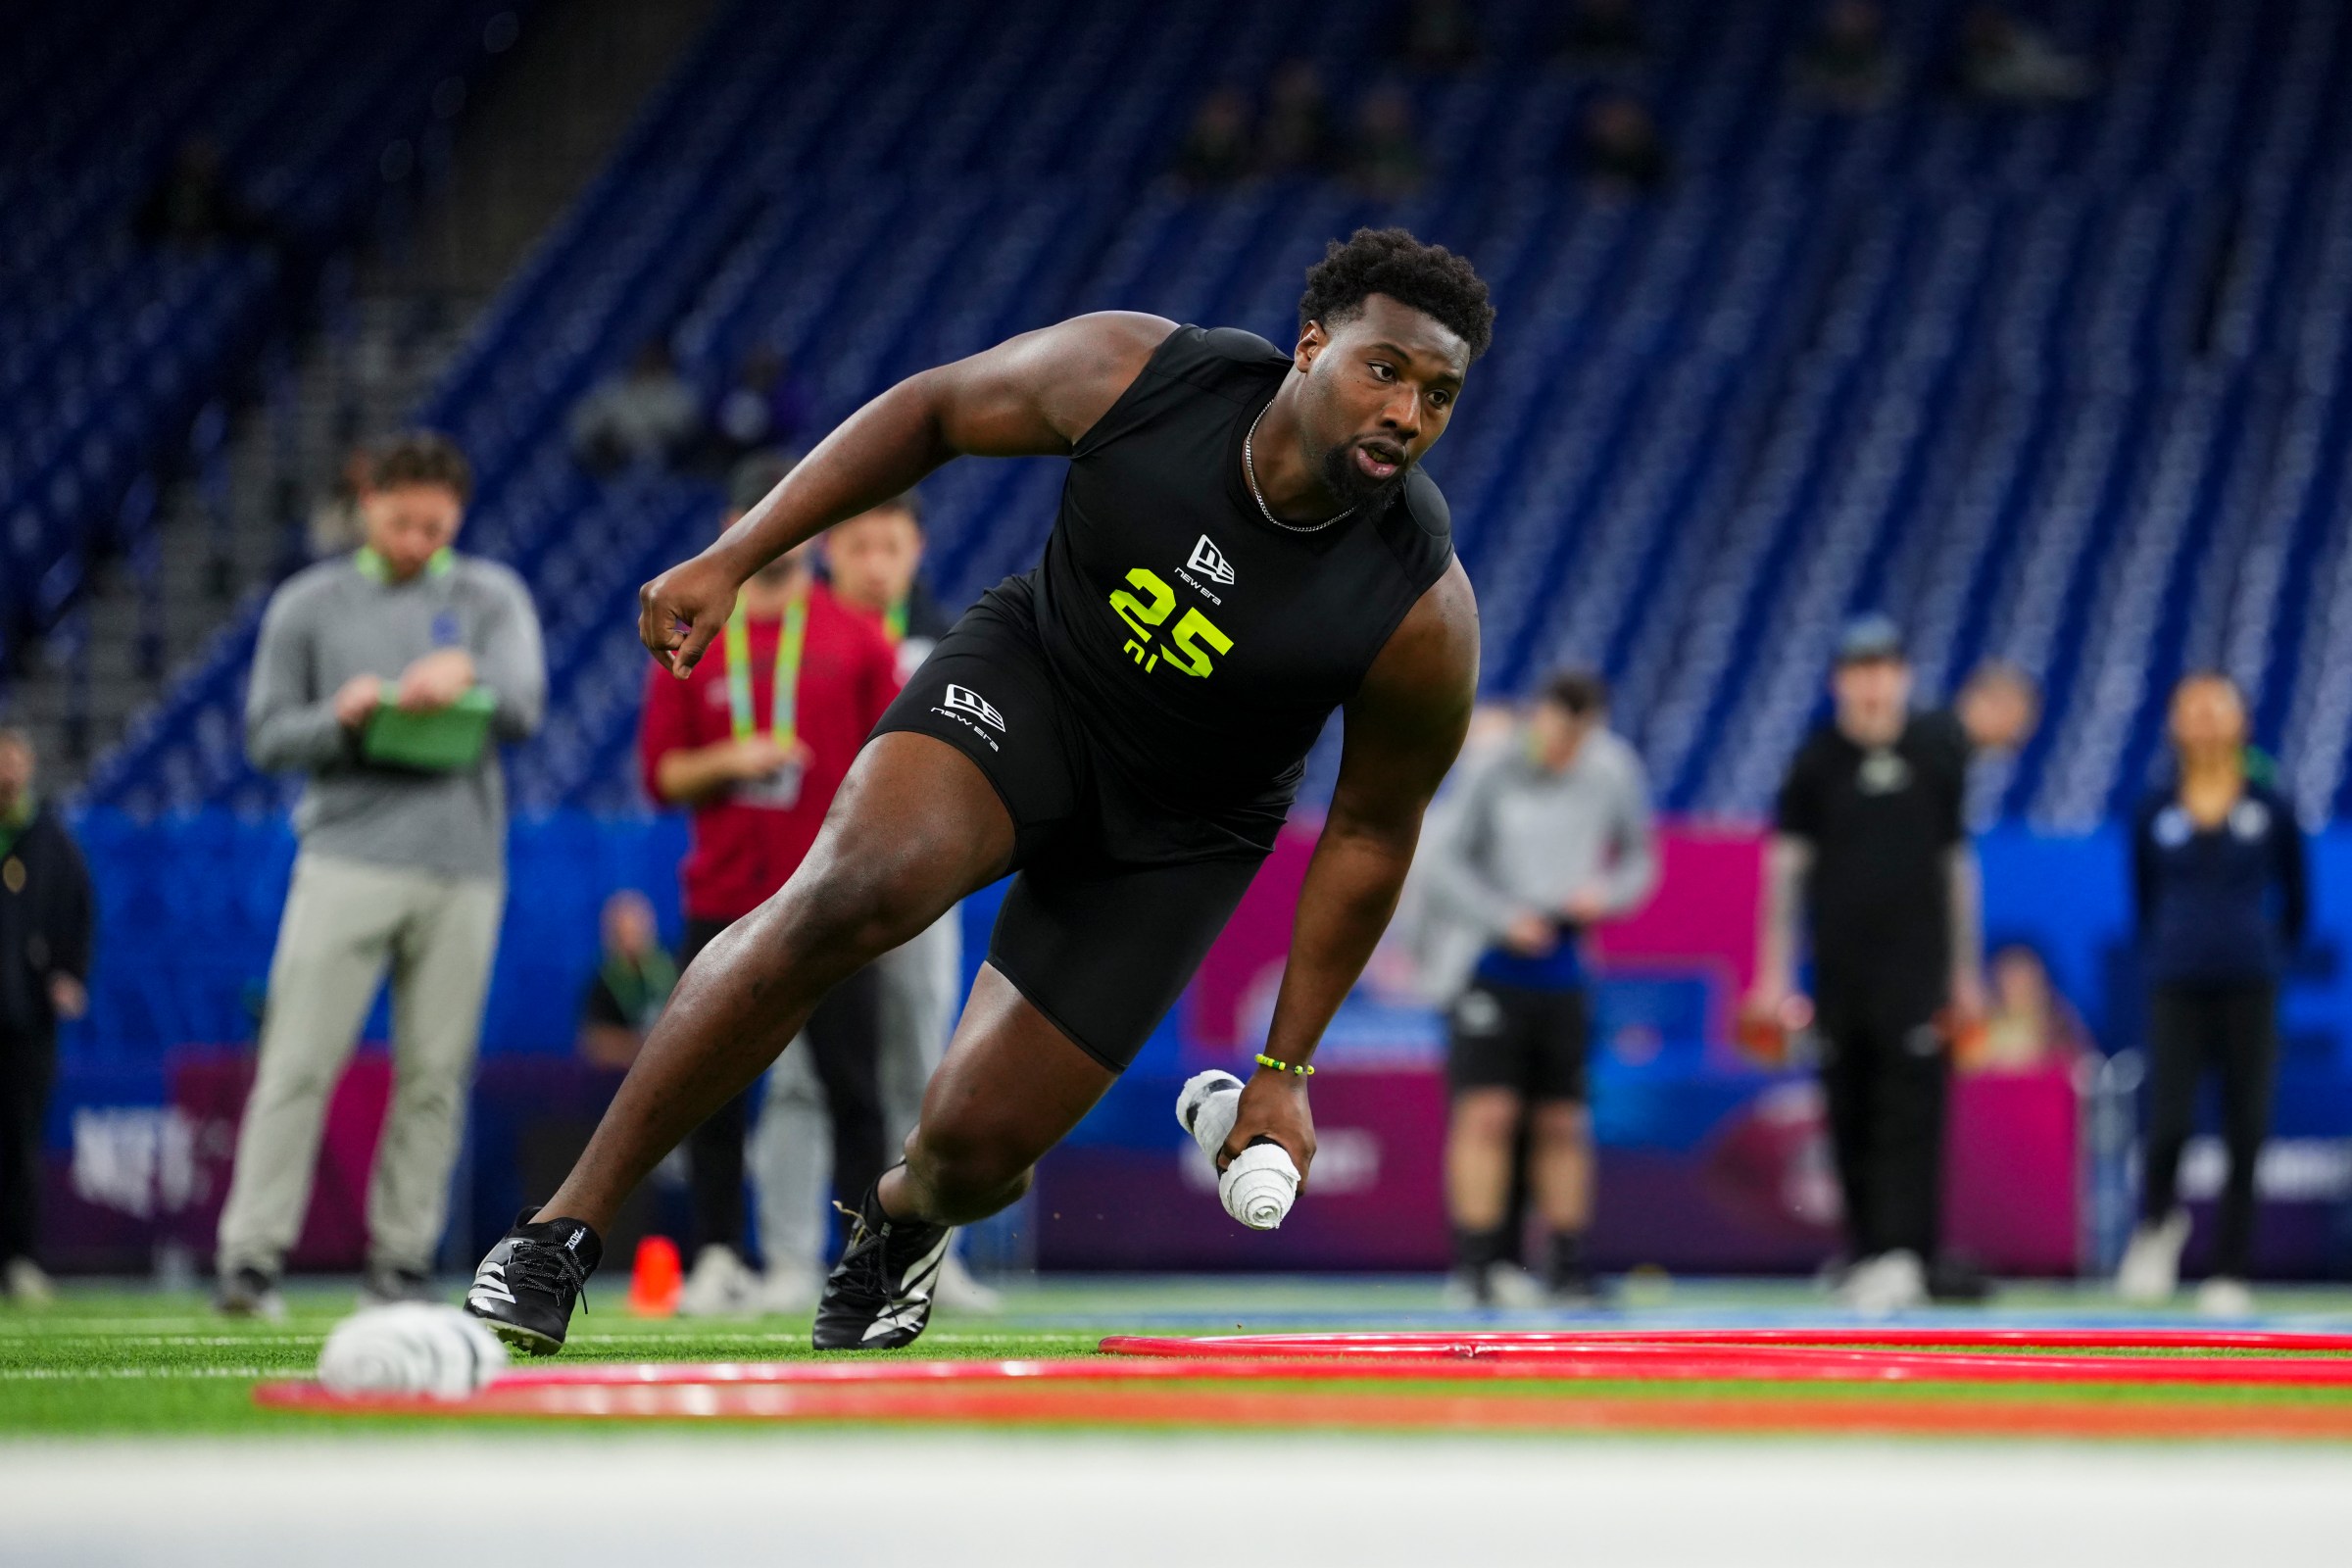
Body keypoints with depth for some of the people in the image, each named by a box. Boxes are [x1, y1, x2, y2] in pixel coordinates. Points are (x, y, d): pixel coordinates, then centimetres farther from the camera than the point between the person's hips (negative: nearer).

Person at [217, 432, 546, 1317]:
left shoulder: (492, 598, 11)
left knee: (436, 1072, 0)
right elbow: (267, 737, 8)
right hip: (346, 859, -1)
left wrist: (470, 672, -23)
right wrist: (342, 719, -11)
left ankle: (402, 1260, 6)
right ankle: (252, 1253, -12)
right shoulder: (309, 604, 10)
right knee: (299, 1061, -10)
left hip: (462, 870, 1)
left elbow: (524, 708, -2)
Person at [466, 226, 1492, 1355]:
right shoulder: (1133, 374, -23)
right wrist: (735, 557, -8)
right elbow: (932, 411, -5)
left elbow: (1369, 834, -9)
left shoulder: (1423, 617, -25)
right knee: (857, 888, -31)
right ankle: (563, 1228, -23)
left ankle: (904, 1214, 37)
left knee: (973, 1144, -6)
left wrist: (1286, 1068, -4)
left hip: (1175, 837, 0)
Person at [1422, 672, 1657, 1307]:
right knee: (1487, 1112, -11)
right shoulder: (1496, 777, -4)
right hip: (1493, 964, -3)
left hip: (1564, 971, 3)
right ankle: (1474, 1265, -10)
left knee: (1562, 1124, 5)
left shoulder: (1612, 780, 4)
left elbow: (1639, 862, 14)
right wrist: (1505, 919, -14)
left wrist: (1606, 894, -7)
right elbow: (1448, 863, -2)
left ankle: (1568, 1266, 14)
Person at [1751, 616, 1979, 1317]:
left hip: (1917, 962, -1)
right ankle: (1866, 1256, 15)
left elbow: (1957, 860, 13)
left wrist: (1966, 973, 13)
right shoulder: (1817, 760, 4)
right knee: (1849, 1118, 4)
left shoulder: (1937, 751, 7)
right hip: (1840, 963, 1)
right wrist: (1775, 973, -2)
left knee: (1911, 1108, -11)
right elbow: (1785, 865, 4)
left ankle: (1903, 1254, -16)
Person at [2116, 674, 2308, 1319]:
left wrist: (2270, 957, 12)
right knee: (2168, 1124, -14)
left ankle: (2230, 1275, 9)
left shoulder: (2269, 808, 2)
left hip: (2250, 992, 0)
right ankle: (2158, 1223, 17)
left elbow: (2296, 901, 13)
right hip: (2177, 992, 0)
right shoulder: (2155, 812, 4)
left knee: (2245, 1134, 0)